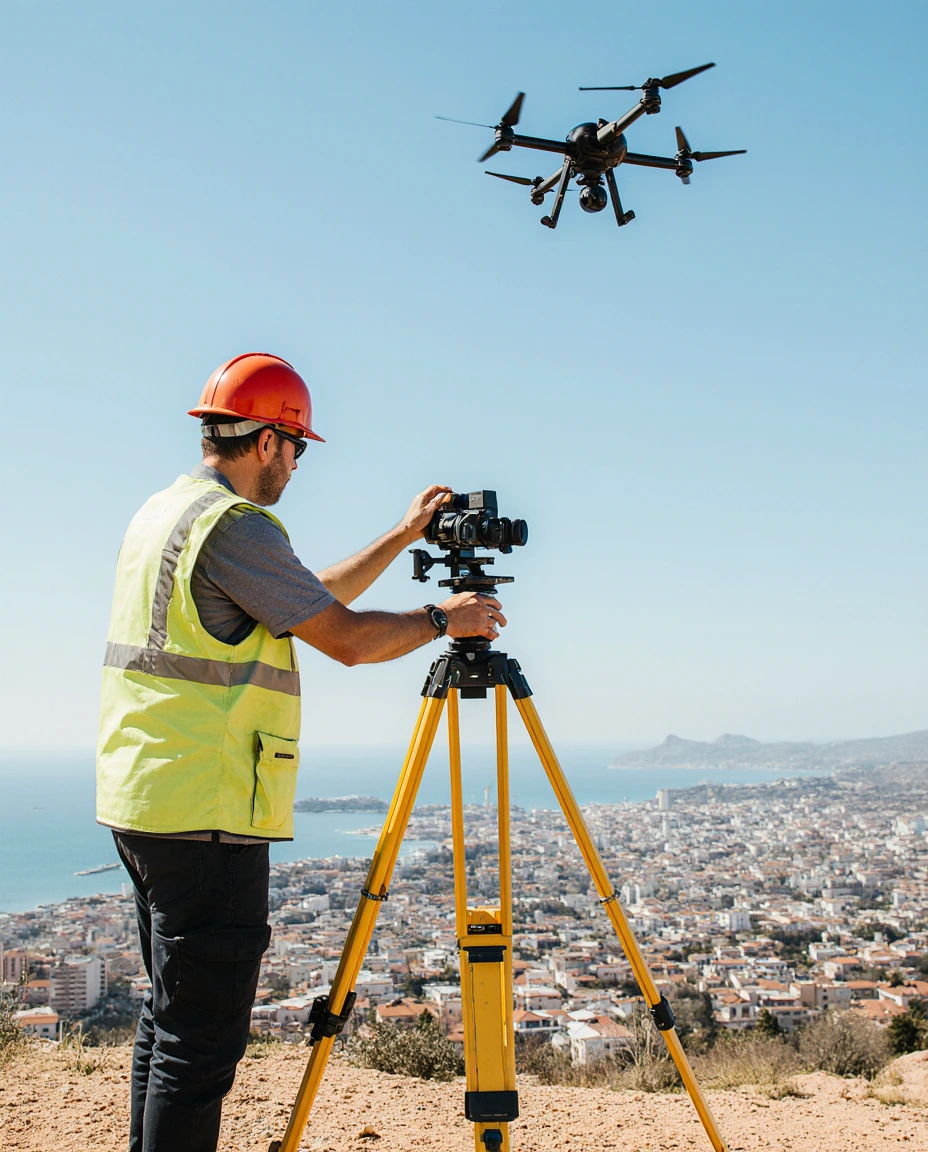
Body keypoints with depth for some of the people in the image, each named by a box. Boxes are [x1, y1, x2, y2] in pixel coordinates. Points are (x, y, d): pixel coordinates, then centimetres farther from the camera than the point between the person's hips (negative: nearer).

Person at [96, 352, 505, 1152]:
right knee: (201, 1038, -3)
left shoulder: (164, 511, 16)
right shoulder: (232, 523, -15)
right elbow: (347, 638, -16)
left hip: (143, 801, 11)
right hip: (207, 814, -10)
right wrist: (442, 619, 0)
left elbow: (312, 599, 20)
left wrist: (404, 537, 21)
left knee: (171, 1014, 19)